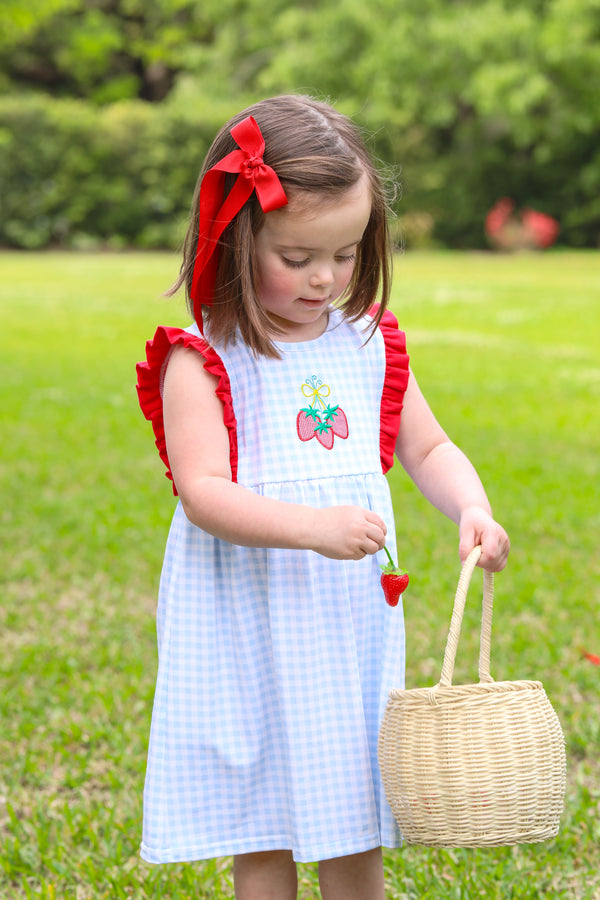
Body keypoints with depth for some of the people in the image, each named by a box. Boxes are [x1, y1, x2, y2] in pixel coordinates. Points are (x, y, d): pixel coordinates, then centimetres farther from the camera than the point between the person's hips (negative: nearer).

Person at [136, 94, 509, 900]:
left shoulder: (371, 346, 6)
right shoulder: (201, 362, -10)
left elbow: (429, 448, 15)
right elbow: (203, 493, -19)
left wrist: (472, 511, -5)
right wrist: (313, 526, -32)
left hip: (352, 625, 4)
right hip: (248, 634, -4)